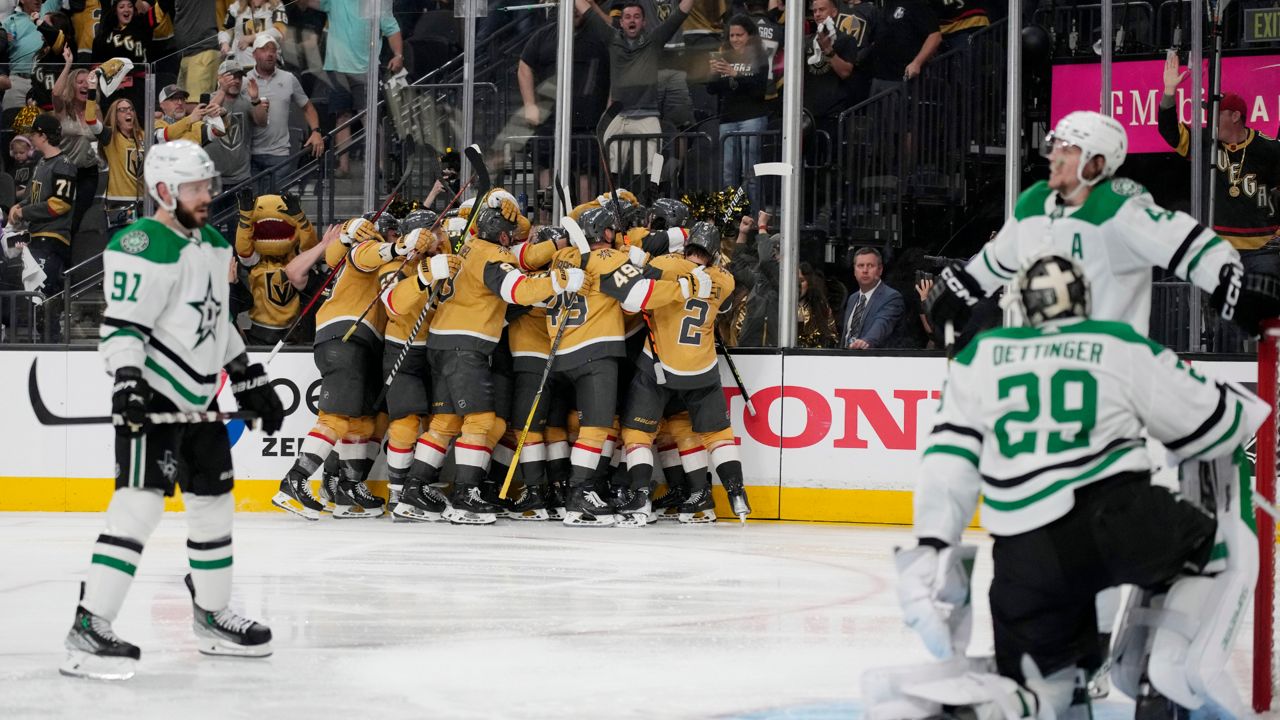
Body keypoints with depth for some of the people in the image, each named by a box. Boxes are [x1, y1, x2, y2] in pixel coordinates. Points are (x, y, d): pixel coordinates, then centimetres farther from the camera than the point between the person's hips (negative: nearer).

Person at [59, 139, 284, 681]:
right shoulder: (142, 247, -14)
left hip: (198, 400, 9)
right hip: (151, 399, -9)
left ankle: (213, 619, 33)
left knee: (214, 505, 16)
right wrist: (126, 384, -32)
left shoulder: (213, 246, 14)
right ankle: (87, 633, -20)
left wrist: (250, 381, 24)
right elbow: (122, 324, -20)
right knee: (140, 505, -18)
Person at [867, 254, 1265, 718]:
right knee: (1221, 544, 23)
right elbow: (1208, 426, 18)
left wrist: (932, 551, 10)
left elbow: (950, 459, 11)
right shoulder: (1123, 348, 13)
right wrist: (1241, 408, 39)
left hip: (1023, 556, 3)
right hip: (1116, 518, -3)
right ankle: (1176, 663, 0)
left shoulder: (979, 357, 19)